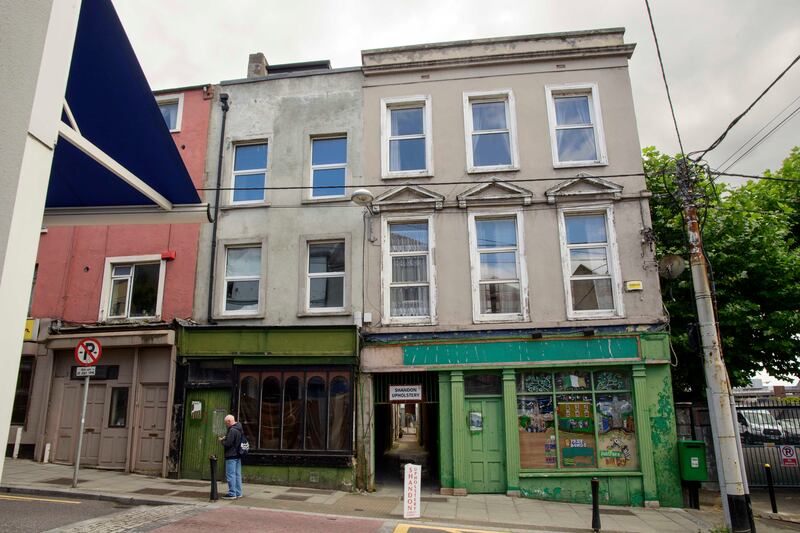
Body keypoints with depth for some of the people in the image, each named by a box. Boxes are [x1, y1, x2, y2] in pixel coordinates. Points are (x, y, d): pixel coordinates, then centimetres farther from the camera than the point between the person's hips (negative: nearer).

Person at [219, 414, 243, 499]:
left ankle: (232, 494, -1)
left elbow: (228, 444, -21)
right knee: (237, 475, 12)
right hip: (238, 455, 10)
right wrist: (225, 439, 12)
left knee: (230, 475, -3)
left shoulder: (232, 430, -17)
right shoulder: (239, 429, 14)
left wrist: (222, 440, -2)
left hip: (231, 456, -10)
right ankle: (238, 493, 17)